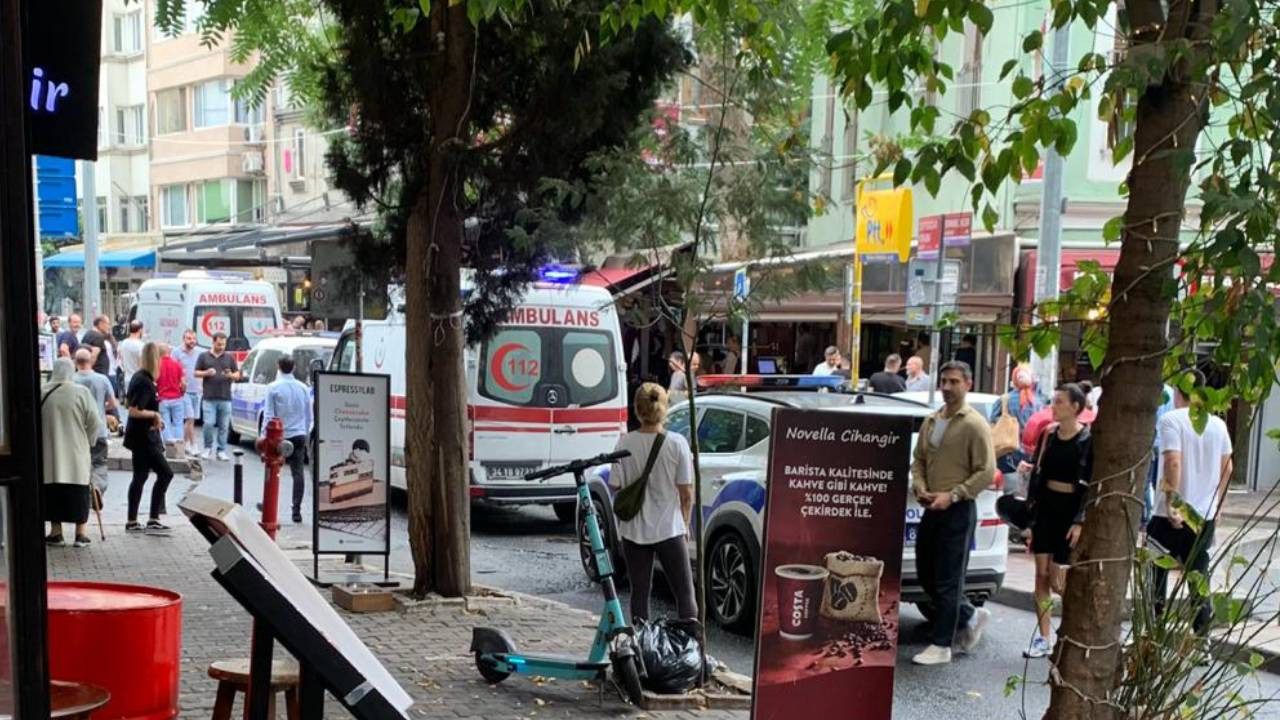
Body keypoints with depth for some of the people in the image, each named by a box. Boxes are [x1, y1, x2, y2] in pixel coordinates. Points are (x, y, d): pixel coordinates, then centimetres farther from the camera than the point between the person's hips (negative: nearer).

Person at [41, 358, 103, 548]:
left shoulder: (41, 392, -4)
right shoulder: (81, 393, -9)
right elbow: (94, 424, -8)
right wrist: (88, 442, 9)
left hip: (49, 454, 1)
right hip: (77, 454, -1)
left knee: (54, 493, 10)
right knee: (79, 494, 6)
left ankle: (55, 532, 13)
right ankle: (81, 533, 6)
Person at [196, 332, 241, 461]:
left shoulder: (229, 358, 12)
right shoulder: (204, 356, 8)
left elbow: (237, 375, 12)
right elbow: (196, 373, 8)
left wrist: (231, 375, -11)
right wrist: (206, 373, -11)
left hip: (225, 398, 1)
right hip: (209, 398, -1)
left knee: (224, 426, 2)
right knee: (209, 424, -8)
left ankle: (222, 451, 9)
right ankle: (208, 448, 9)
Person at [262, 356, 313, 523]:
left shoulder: (273, 388, -8)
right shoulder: (303, 388, 5)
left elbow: (268, 415, -8)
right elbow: (309, 416, 11)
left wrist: (264, 435, 0)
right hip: (299, 435, 2)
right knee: (298, 472, 1)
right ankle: (297, 511, -1)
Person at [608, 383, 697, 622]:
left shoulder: (625, 443, -7)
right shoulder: (677, 443, -10)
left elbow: (616, 488, -3)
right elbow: (686, 492, -5)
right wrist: (685, 523, 9)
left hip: (634, 529, 2)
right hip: (669, 528, -1)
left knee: (639, 592, 12)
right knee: (684, 591, 6)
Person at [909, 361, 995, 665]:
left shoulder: (974, 425, -10)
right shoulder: (930, 421, 12)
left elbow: (986, 473, -13)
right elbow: (919, 459, 18)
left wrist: (952, 495, -19)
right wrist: (920, 488, -1)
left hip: (958, 511, -8)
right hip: (931, 509, 8)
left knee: (948, 581, -3)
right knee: (926, 575, 13)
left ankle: (941, 645, 6)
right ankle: (970, 617, 32)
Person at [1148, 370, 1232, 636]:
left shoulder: (1171, 420, -11)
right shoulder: (1218, 424, 8)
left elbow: (1173, 463, -22)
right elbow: (1227, 468, 15)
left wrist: (1171, 503, -21)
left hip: (1173, 515, -5)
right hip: (1206, 515, 5)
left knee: (1157, 577, 8)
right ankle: (1202, 635, 8)